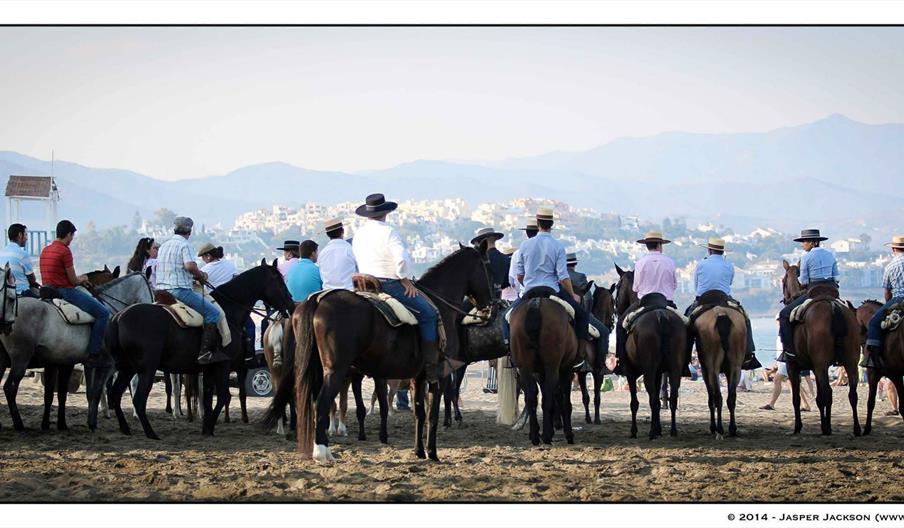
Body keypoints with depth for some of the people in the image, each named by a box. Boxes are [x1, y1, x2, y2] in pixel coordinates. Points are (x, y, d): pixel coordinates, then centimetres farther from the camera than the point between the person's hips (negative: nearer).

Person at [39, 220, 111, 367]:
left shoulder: (45, 250, 13)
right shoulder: (65, 251, -14)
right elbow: (73, 280, -12)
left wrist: (79, 280, 21)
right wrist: (82, 279, 10)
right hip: (65, 291, -10)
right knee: (103, 313, -10)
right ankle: (93, 355, -15)